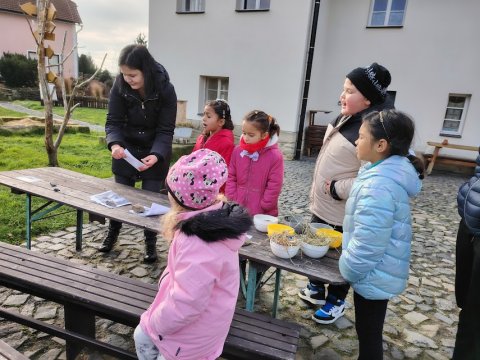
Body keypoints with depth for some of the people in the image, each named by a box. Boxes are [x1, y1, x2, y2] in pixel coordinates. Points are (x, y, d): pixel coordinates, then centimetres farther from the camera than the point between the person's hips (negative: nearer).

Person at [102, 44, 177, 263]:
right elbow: (113, 121, -13)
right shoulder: (120, 87, -16)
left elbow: (165, 130, -20)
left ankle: (150, 243, 22)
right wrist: (114, 144, -34)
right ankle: (112, 234, 36)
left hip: (155, 153, -2)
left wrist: (155, 155, -37)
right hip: (126, 150, 2)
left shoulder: (165, 90, -22)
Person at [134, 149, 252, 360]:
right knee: (142, 337, 24)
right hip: (189, 312, 8)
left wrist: (154, 323, -15)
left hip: (192, 329, -8)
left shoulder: (198, 243, -38)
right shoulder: (212, 221, -8)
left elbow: (185, 304, -32)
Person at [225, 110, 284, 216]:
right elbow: (231, 177, 5)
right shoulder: (238, 151, 0)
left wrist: (262, 209, -11)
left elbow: (274, 187, -13)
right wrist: (232, 200, -3)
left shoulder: (275, 156, -14)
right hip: (237, 210, 4)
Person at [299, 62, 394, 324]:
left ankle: (336, 301, 36)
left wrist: (337, 189, -21)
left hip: (343, 213, -9)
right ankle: (316, 288, 46)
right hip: (322, 205, 9)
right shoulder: (347, 118, 4)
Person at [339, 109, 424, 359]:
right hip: (378, 272, 9)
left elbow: (368, 243, -29)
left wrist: (348, 268, -14)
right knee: (369, 331, 26)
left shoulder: (378, 186, -31)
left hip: (372, 275, -9)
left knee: (368, 334, 12)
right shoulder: (388, 173, 2)